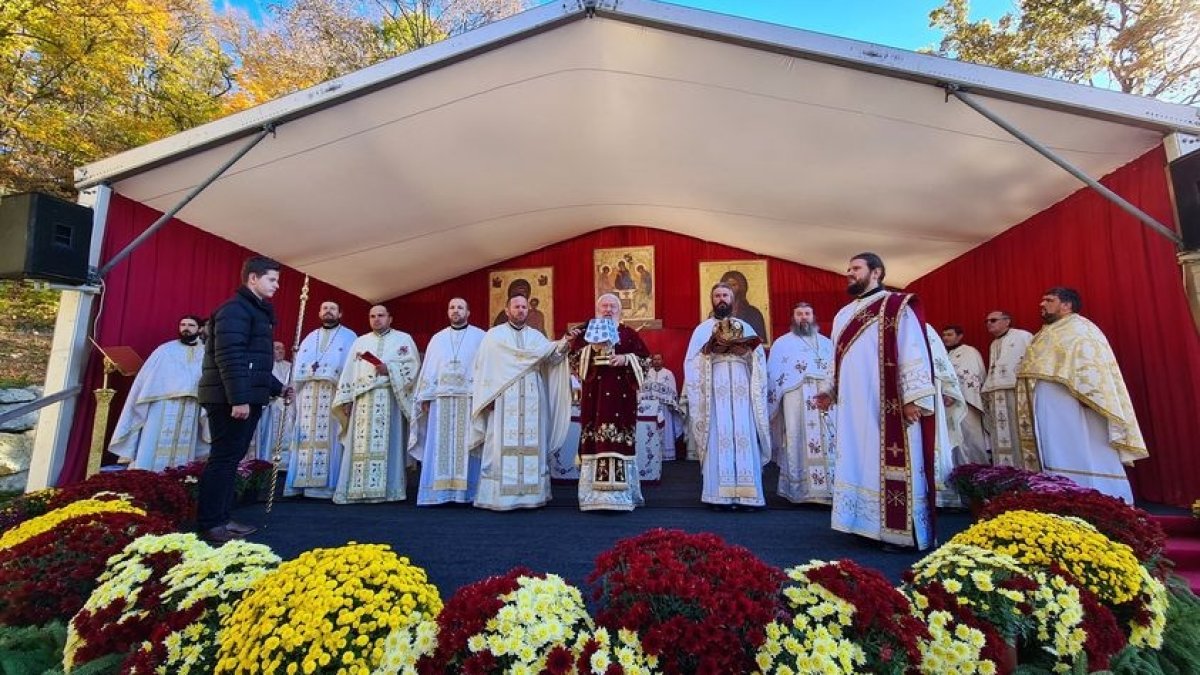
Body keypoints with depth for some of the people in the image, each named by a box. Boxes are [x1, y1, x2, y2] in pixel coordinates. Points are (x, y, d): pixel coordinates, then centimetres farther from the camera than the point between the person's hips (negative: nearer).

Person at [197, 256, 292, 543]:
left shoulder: (257, 311, 21)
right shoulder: (235, 309, -11)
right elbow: (229, 357, -21)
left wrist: (277, 388, 24)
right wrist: (238, 399, -25)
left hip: (248, 398, 10)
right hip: (232, 400, -10)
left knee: (231, 459, 12)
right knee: (223, 459, -5)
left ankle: (221, 518, 20)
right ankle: (210, 524, 3)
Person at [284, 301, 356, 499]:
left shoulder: (349, 337, 10)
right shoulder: (310, 338, 23)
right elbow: (298, 365, 14)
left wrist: (333, 373, -15)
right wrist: (310, 368, -6)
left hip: (334, 395, -4)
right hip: (308, 394, 4)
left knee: (329, 437, -7)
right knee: (306, 437, 0)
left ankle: (326, 485, -7)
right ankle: (303, 482, 3)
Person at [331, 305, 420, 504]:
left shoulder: (403, 339, 10)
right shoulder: (360, 342, 21)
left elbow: (413, 365, -1)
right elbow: (349, 372, 15)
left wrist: (389, 370, -14)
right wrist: (346, 399, 5)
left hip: (389, 398, -3)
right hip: (363, 399, 4)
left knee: (387, 443, -6)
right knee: (360, 445, -1)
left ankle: (386, 489, -5)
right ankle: (358, 489, 1)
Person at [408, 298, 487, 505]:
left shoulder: (480, 337, 6)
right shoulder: (437, 338, 16)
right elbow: (428, 369, 13)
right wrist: (425, 397, 4)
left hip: (470, 399, -3)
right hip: (441, 399, 3)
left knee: (466, 445, -2)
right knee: (439, 446, 1)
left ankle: (467, 491, 3)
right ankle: (438, 492, 4)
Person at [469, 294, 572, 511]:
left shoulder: (536, 336, 14)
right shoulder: (495, 335, 6)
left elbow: (550, 359, 1)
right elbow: (485, 367, 1)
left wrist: (561, 348, -19)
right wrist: (488, 396, -7)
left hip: (531, 401, 3)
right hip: (504, 400, -3)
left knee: (532, 446, 1)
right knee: (503, 447, -5)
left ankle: (531, 494, 6)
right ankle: (499, 496, 0)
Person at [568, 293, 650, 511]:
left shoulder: (628, 333, 8)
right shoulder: (586, 332, 12)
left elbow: (646, 359, 4)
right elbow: (574, 362, 8)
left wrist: (626, 359, -12)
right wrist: (573, 342, -9)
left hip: (620, 395, -1)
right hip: (593, 394, 1)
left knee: (619, 440, -5)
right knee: (594, 440, -1)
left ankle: (619, 492, 2)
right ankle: (594, 493, 5)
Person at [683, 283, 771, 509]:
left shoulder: (746, 327, 18)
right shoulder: (703, 329, 14)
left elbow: (759, 362, 10)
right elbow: (692, 363, 4)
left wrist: (744, 350, -9)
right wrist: (710, 348, -10)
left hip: (741, 388, 2)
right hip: (715, 388, -2)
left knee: (745, 437, -4)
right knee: (719, 438, -7)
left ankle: (747, 494, -1)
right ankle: (721, 495, -6)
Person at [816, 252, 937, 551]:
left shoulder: (897, 307, -3)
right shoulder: (843, 315, 18)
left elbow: (913, 353, -11)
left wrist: (912, 397, -17)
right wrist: (832, 392, 14)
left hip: (888, 407, -7)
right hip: (853, 407, 7)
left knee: (891, 464, -4)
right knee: (859, 464, 8)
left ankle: (901, 531, 6)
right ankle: (869, 525, 17)